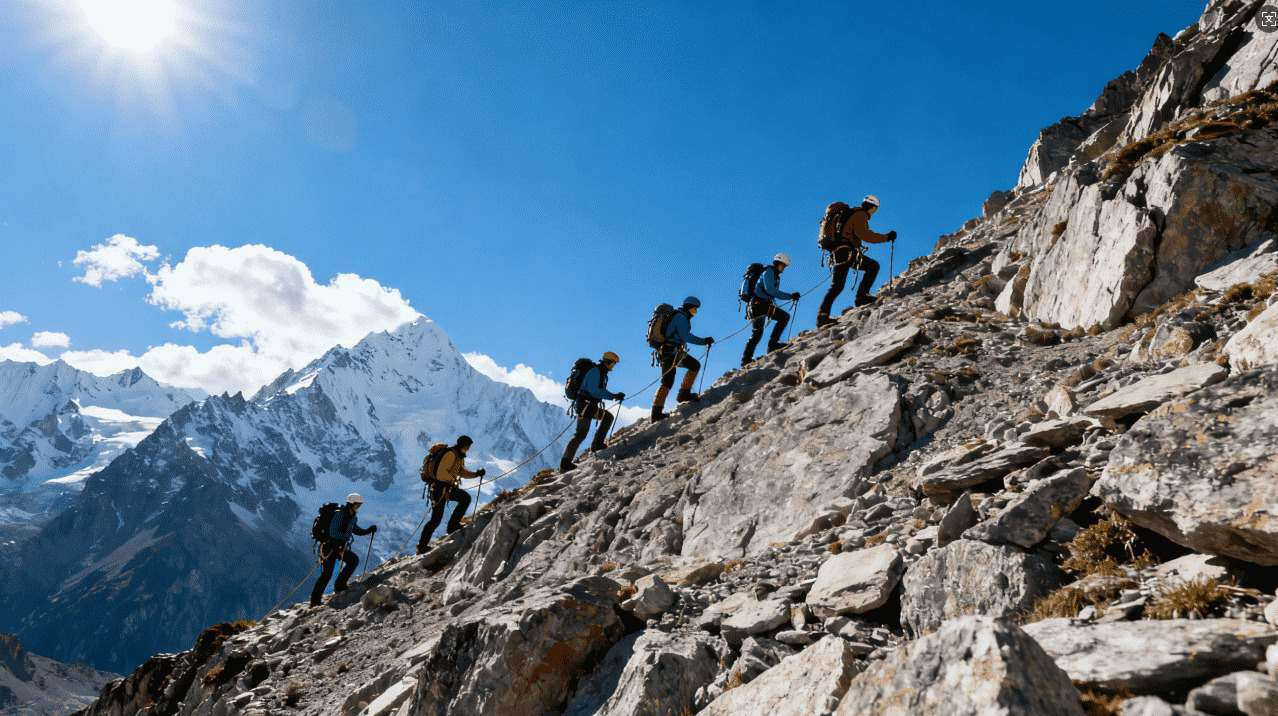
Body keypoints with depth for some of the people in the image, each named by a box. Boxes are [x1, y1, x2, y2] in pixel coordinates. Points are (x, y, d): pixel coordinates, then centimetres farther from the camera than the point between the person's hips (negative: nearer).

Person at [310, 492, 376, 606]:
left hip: (341, 547, 8)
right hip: (330, 546, -8)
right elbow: (333, 532, -26)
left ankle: (339, 586, 0)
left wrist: (368, 531, 5)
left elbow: (356, 530, 20)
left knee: (354, 560, -11)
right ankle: (315, 601, 0)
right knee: (327, 574, -9)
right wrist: (347, 536, -32)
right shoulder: (339, 514, -19)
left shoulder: (352, 517, 6)